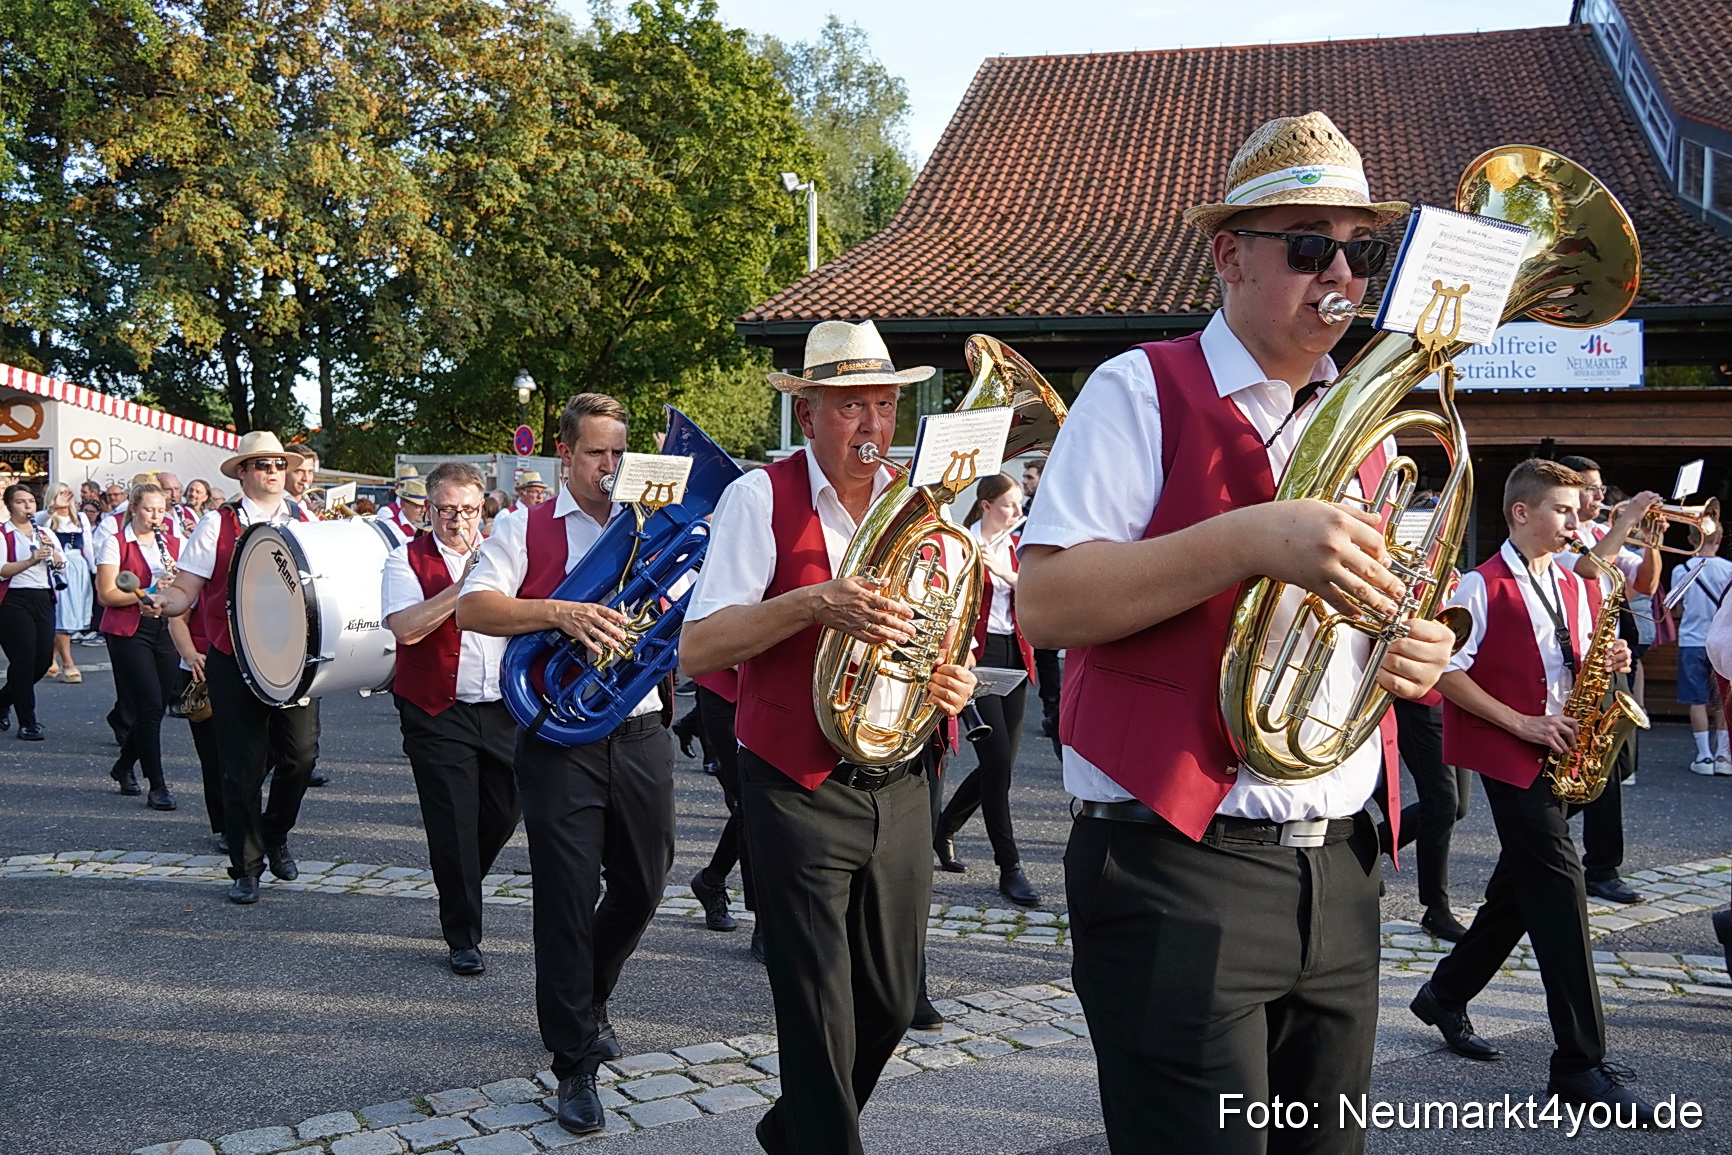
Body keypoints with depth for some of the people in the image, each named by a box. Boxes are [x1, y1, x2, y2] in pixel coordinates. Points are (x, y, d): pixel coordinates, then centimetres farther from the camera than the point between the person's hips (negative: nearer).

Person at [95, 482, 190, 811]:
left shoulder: (173, 544, 13)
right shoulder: (115, 544, -1)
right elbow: (106, 595, -8)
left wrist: (176, 580, -10)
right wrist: (148, 594, -20)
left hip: (165, 630, 5)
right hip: (128, 631, -5)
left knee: (156, 706, 8)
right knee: (150, 706, -11)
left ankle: (124, 766, 33)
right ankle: (157, 786, -6)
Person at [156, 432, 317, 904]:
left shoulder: (304, 522, 9)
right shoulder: (217, 525, 2)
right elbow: (184, 591, -1)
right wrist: (162, 601, -22)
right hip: (234, 662, -2)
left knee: (301, 755, 0)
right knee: (243, 767, 2)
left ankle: (275, 837, 28)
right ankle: (246, 868, 16)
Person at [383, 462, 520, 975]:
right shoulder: (408, 560, -1)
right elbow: (406, 627, -18)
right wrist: (463, 583, -22)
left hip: (504, 708, 4)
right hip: (438, 713, -4)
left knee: (504, 812, 11)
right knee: (453, 826, -1)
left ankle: (461, 883, 41)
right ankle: (463, 937, 13)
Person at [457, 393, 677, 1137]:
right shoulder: (526, 529, 2)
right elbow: (471, 608, -12)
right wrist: (560, 612, -26)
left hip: (640, 732, 4)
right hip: (559, 736, -3)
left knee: (642, 886, 14)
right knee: (567, 896, -1)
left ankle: (589, 999, 42)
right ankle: (575, 1066, 11)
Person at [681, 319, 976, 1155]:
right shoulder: (762, 497, -7)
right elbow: (697, 650, -15)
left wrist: (957, 678, -3)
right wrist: (814, 601, -28)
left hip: (902, 787, 6)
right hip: (800, 792, -5)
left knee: (892, 1004, 15)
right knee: (820, 1016, 0)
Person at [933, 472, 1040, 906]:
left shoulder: (1014, 548, 14)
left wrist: (1002, 569, -17)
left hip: (1013, 656, 7)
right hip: (976, 657, -7)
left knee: (1000, 763, 9)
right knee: (999, 762, -10)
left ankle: (943, 827, 31)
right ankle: (1009, 868, -4)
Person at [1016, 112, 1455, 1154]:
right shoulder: (1144, 391, -6)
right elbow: (1045, 603, -18)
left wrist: (1417, 652, 3)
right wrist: (1253, 539, -25)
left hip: (1339, 870, 7)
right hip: (1180, 868, -7)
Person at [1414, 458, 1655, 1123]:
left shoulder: (1575, 587, 13)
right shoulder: (1482, 587, -9)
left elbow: (1575, 667, 20)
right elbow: (1449, 674, -12)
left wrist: (1606, 663, -3)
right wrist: (1522, 724, -17)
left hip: (1557, 756, 8)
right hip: (1508, 756, -8)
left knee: (1519, 889, 13)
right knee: (1559, 890, -11)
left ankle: (1445, 996, 32)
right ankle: (1581, 1064, -7)